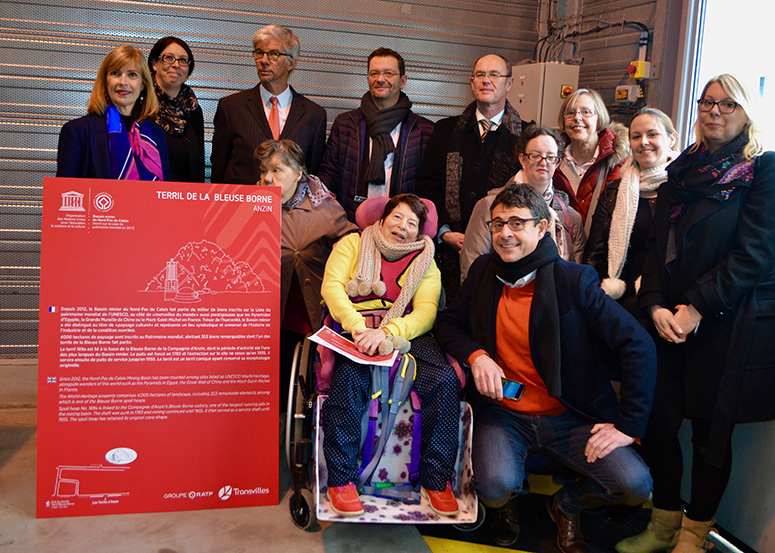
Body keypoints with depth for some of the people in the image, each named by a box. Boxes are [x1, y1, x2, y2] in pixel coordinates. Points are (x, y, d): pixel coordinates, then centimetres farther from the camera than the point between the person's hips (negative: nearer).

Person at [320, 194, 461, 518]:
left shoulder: (424, 262, 18)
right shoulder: (353, 244, 17)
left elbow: (426, 313, 1)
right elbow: (331, 286, 0)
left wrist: (386, 332, -20)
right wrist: (358, 327, -19)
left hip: (404, 333, 2)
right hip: (353, 328, -1)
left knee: (445, 379, -25)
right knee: (349, 375, -34)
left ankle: (436, 480, -13)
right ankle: (340, 479, -21)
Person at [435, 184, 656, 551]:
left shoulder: (573, 280, -10)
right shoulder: (484, 271, 2)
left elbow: (638, 345, -12)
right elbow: (448, 324, 11)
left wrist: (628, 426, -15)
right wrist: (476, 355, -12)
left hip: (570, 418, -1)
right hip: (503, 413, 1)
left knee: (635, 485, -20)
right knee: (495, 488, -28)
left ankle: (567, 505, 13)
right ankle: (506, 505, 12)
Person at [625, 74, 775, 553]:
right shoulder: (682, 171, 13)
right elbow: (661, 245, 11)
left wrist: (698, 307, -15)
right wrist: (656, 305, -4)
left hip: (729, 326, -4)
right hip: (674, 321, 5)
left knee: (712, 433, 5)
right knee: (659, 422, 3)